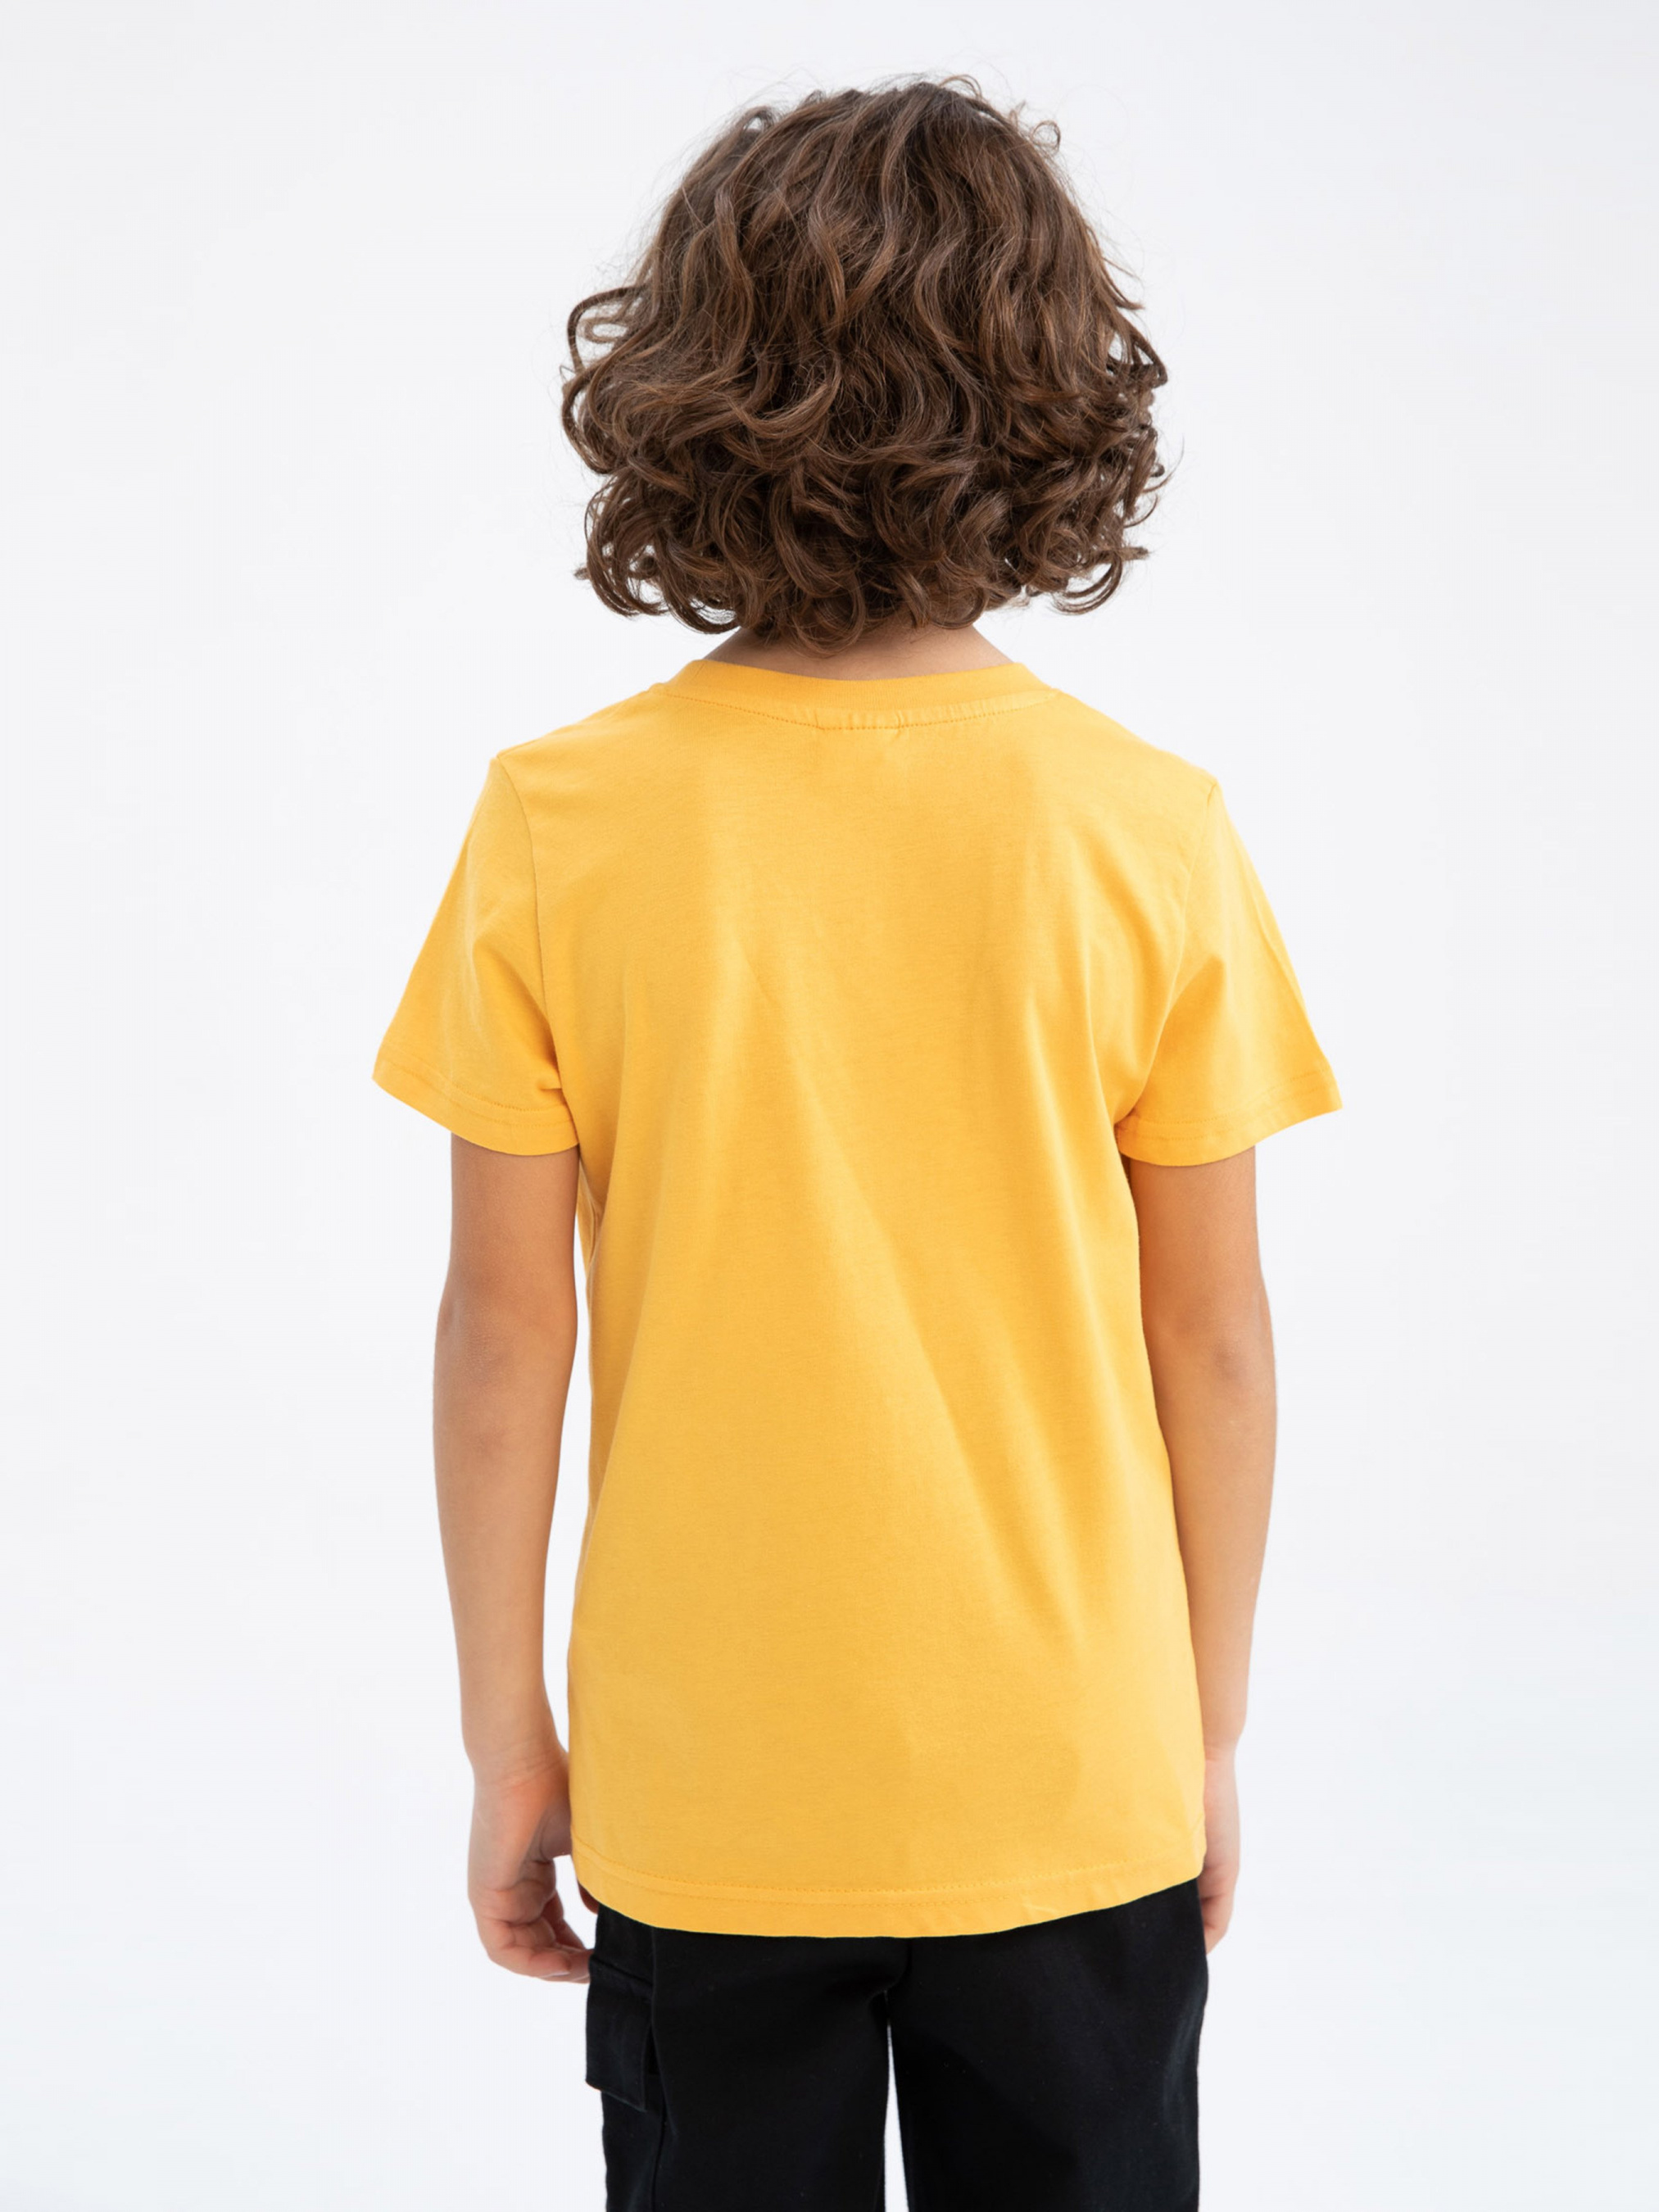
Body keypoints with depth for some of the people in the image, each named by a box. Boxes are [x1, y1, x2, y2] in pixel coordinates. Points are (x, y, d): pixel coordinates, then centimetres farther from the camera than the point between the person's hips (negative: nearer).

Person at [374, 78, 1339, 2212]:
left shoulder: (559, 825, -11)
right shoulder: (1149, 831, -10)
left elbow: (505, 1329, -7)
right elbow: (1211, 1335, -5)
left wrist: (507, 1735, 5)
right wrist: (1210, 1730, 8)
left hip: (700, 1796, 0)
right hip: (1071, 1784, 0)